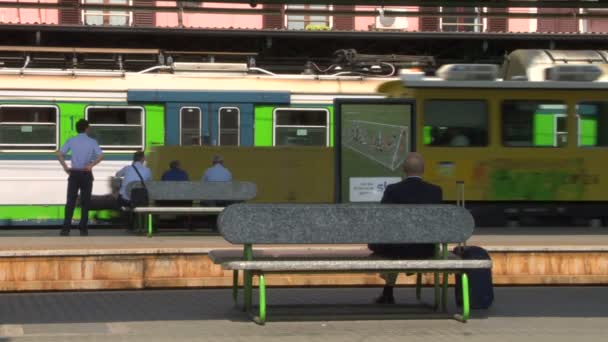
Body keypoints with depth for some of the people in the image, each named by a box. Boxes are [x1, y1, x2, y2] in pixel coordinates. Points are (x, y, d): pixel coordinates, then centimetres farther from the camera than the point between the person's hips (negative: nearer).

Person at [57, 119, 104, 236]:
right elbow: (101, 156, -13)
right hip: (86, 174, -1)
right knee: (85, 202, 5)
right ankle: (83, 229, 3)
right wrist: (91, 166, -9)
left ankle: (66, 229, -7)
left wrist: (65, 167, 0)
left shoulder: (71, 141, 3)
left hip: (74, 174, 1)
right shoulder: (92, 142, -1)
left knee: (70, 202, 2)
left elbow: (59, 154, -5)